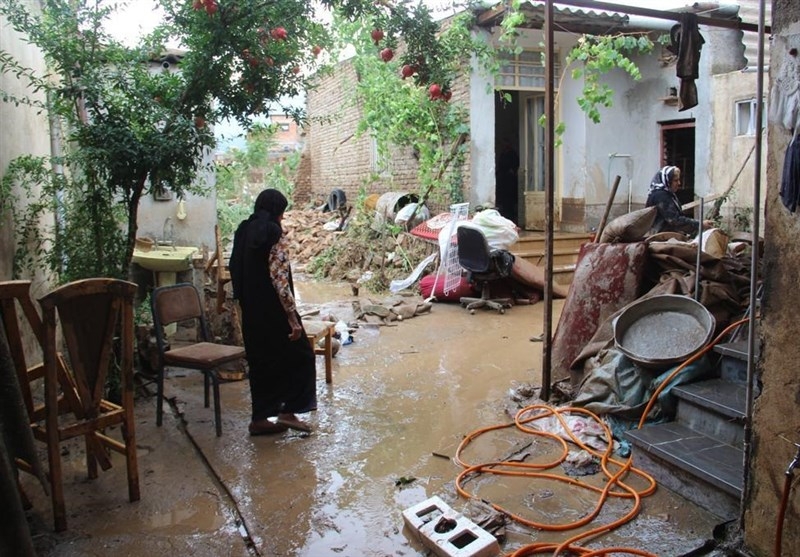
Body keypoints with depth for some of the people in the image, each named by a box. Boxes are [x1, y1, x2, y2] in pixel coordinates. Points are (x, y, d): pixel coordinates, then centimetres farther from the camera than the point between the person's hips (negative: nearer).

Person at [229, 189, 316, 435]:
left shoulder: (243, 231, 9)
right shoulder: (274, 234, -15)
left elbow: (235, 270, 14)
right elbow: (279, 278, -21)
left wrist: (246, 302, 20)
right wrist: (292, 316, -19)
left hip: (250, 311, 8)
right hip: (273, 311, -8)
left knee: (260, 361, 15)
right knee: (299, 356, 7)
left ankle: (261, 418, 19)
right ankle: (287, 411, 6)